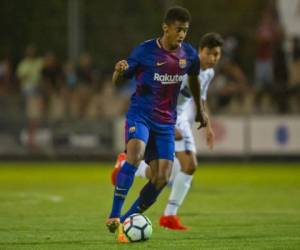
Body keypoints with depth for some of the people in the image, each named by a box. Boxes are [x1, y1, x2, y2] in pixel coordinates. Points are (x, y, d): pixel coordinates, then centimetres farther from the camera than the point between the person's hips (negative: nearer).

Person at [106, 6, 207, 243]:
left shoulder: (189, 54, 2)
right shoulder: (145, 51, -10)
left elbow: (194, 79, 24)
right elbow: (118, 80, -3)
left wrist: (200, 109, 33)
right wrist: (119, 70, -27)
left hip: (166, 123, 5)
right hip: (140, 114, -5)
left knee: (162, 177, -6)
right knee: (135, 154, -32)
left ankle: (127, 220, 8)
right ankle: (114, 217, -30)